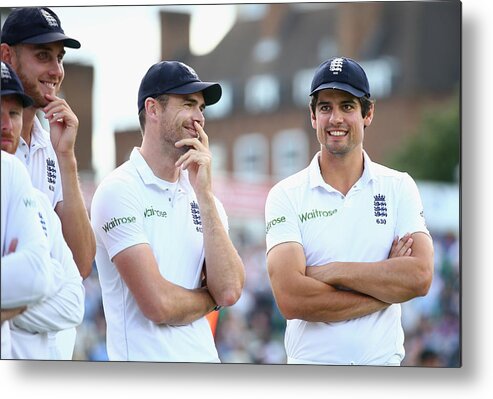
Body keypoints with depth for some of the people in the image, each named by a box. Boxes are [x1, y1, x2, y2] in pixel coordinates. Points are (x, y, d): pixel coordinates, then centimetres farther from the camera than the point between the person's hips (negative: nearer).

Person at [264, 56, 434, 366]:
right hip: (310, 362, -1)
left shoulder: (399, 187, 4)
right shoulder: (286, 195, -2)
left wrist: (330, 271, -13)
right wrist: (386, 285, -12)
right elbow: (291, 299, -14)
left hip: (383, 361, 2)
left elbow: (420, 277, -11)